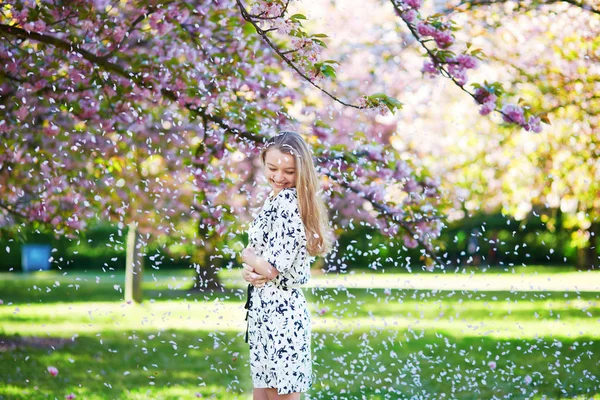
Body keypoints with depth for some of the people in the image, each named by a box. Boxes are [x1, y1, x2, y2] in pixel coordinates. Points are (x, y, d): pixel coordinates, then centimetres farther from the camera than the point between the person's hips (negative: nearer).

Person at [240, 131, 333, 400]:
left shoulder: (288, 202, -16)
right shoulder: (273, 200, 12)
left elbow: (272, 267, -21)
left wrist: (246, 256, -1)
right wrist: (249, 271, -6)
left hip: (280, 312, -9)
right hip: (263, 309, 9)